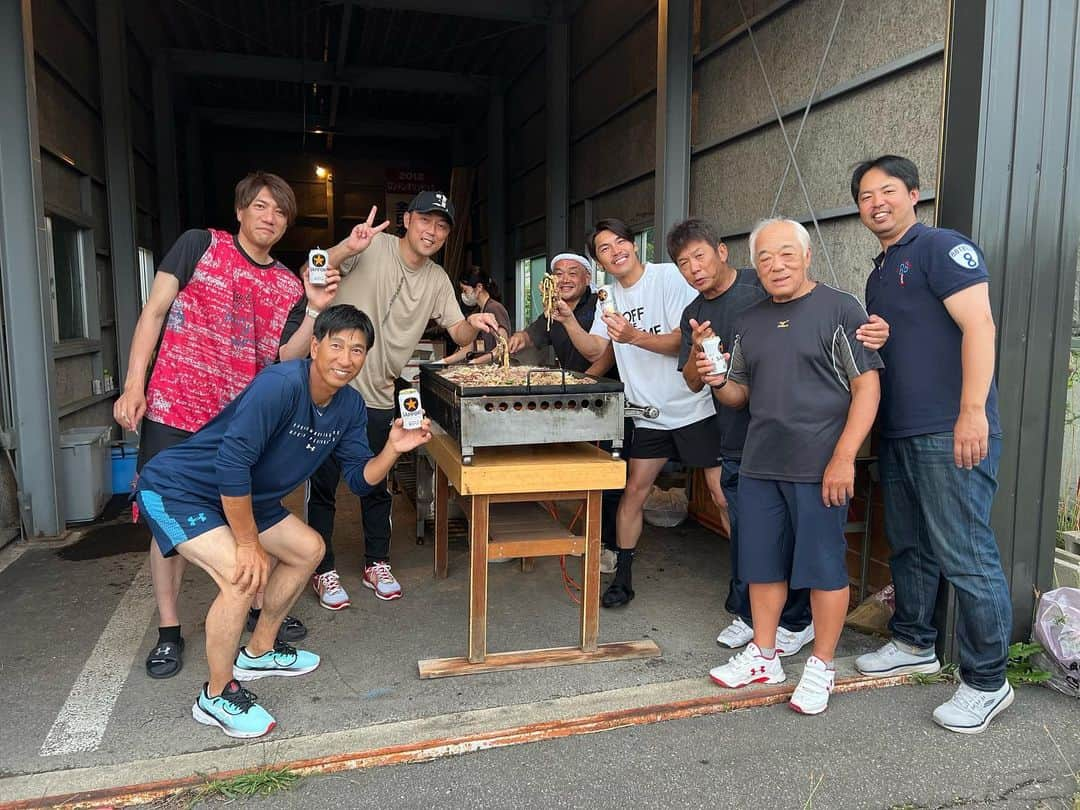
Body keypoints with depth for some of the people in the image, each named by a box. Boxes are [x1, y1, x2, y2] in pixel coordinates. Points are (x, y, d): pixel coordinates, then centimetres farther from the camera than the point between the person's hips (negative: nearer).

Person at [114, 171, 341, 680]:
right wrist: (134, 385, -9)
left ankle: (257, 607, 31)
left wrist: (316, 308, -14)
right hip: (174, 409, -3)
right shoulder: (199, 245, -2)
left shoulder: (289, 286, 7)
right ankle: (169, 632, 18)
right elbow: (154, 313, -2)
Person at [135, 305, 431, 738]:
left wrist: (393, 448, -20)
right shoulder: (281, 384, -31)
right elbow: (231, 462, -33)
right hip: (176, 489, -9)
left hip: (240, 494, 9)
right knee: (242, 576, -26)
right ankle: (216, 695, -2)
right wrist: (248, 543, -26)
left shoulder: (350, 406, -4)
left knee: (308, 549, 14)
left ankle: (258, 651, 32)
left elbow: (360, 478, 0)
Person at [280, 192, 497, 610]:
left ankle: (376, 564, 30)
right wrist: (346, 249, -38)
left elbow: (458, 334, 4)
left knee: (376, 485, 15)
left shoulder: (437, 280, 8)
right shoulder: (372, 246, -9)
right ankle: (323, 570, 20)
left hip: (379, 396, 5)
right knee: (323, 483, 6)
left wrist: (474, 324, -19)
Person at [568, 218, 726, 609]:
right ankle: (622, 578, 18)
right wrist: (568, 320, -9)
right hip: (648, 413, 6)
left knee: (723, 493, -3)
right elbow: (594, 351, 6)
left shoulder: (671, 276, -9)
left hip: (695, 407, -5)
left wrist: (635, 336, -29)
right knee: (633, 491, 6)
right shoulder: (610, 296, 12)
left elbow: (687, 341, -16)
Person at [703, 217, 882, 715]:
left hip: (819, 468, -5)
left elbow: (867, 388, -9)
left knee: (824, 567, 3)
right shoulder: (749, 323, 13)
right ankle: (763, 656, 28)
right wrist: (718, 381, -5)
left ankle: (821, 666, 21)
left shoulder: (840, 309, -4)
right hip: (759, 466, 6)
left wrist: (843, 458, -16)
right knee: (762, 564, 12)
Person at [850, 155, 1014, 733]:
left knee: (965, 556, -4)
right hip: (898, 435, 9)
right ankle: (914, 644, 34)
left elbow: (978, 325, -16)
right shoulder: (879, 272, 20)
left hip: (951, 435, -9)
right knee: (909, 547, 18)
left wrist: (972, 412, -24)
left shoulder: (942, 248, -6)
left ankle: (987, 682, 9)